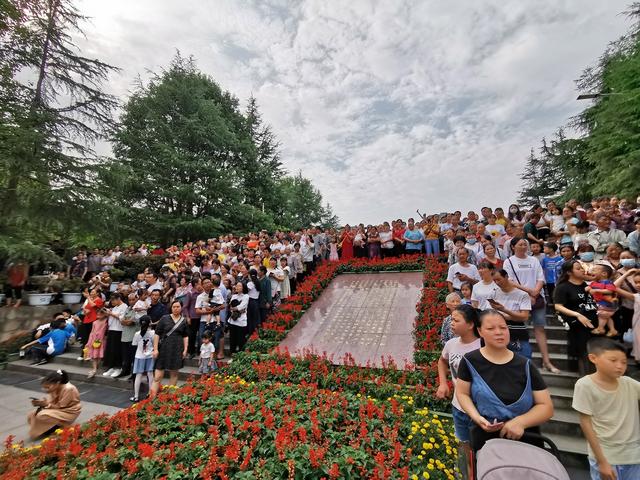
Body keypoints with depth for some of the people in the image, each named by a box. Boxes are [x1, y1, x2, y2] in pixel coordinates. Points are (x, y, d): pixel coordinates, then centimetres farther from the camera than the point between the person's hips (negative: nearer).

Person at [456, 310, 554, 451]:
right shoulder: (470, 361, -10)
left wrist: (521, 422, -20)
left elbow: (546, 407, -4)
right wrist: (476, 417, -20)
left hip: (525, 441, 2)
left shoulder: (525, 366, -7)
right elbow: (462, 393, -3)